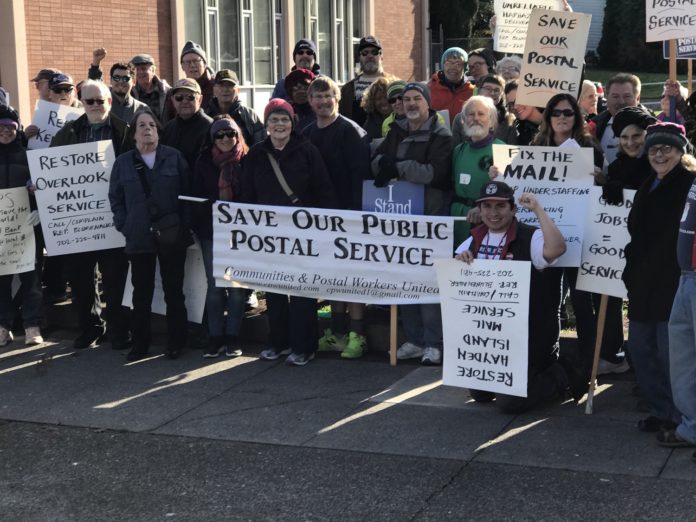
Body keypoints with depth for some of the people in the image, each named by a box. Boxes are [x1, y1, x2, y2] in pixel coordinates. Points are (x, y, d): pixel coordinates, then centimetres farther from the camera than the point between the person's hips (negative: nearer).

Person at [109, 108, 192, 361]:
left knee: (174, 291, 7)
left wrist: (184, 226, -6)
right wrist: (123, 226, -2)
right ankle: (140, 343, 16)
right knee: (141, 293, 7)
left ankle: (175, 342, 17)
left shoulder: (174, 157, 1)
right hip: (139, 238, 1)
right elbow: (115, 198, 9)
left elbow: (187, 193, 0)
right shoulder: (123, 162, 7)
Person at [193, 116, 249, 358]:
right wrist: (197, 227, 1)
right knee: (214, 285, 3)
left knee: (237, 285, 0)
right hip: (211, 231, 2)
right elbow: (195, 195, 9)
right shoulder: (204, 161, 7)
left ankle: (232, 338, 7)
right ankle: (215, 338, 8)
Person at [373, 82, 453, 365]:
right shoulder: (396, 132, 15)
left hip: (430, 214, -6)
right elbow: (376, 160, 8)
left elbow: (434, 172, -17)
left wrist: (398, 167, -18)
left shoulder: (440, 135, -5)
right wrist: (384, 162, -15)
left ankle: (433, 342, 3)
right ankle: (414, 339, 18)